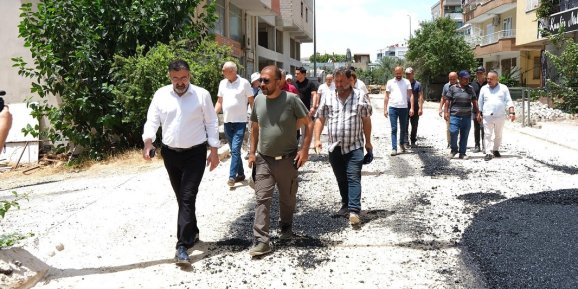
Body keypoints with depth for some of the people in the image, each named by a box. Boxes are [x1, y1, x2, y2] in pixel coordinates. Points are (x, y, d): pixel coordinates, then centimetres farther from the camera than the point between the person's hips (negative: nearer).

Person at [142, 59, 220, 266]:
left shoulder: (202, 95, -5)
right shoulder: (161, 95, 2)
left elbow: (211, 124, -1)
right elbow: (152, 121, 1)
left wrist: (214, 151, -4)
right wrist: (148, 142, -17)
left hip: (195, 153, -4)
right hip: (170, 153, 4)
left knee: (187, 198, -9)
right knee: (181, 197, 15)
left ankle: (182, 246, -8)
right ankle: (192, 233, 33)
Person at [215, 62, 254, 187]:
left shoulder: (244, 83, -7)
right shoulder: (222, 83, 7)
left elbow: (251, 101, -2)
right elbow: (219, 102, 12)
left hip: (240, 122, -5)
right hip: (227, 122, 6)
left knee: (235, 149, -12)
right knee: (234, 150, 12)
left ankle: (232, 176, -8)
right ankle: (240, 174, 23)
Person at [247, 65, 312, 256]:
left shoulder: (291, 99, -13)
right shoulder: (258, 100, 1)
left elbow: (308, 123, -7)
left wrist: (304, 150, -13)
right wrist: (252, 152, 9)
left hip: (287, 159, -2)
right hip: (263, 160, 3)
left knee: (287, 199, 14)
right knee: (262, 199, -4)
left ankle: (286, 227, 39)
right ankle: (261, 241, -2)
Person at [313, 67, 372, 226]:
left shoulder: (360, 96, 0)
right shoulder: (327, 97, 5)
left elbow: (366, 120, 6)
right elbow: (320, 119, 6)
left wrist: (368, 141, 7)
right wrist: (317, 139, -4)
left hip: (354, 146, -3)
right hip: (334, 147, 3)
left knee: (353, 178, -10)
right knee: (341, 179, 13)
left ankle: (354, 210, -14)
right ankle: (345, 204, 28)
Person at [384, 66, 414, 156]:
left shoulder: (406, 82, 5)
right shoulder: (390, 82, 5)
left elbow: (410, 95, 2)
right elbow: (386, 96, 6)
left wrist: (412, 108, -8)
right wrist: (385, 109, 0)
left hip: (404, 108, 1)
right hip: (393, 108, -1)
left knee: (403, 129, 12)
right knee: (394, 129, -2)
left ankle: (402, 144, 33)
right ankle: (394, 148, -3)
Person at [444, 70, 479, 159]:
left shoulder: (470, 88, 11)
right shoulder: (453, 88, 2)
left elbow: (474, 101, 14)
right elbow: (447, 101, 2)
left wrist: (477, 113, 10)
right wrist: (445, 112, -6)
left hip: (467, 116, 3)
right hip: (455, 115, -3)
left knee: (464, 135, 5)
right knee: (453, 133, -12)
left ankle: (462, 153, 16)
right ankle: (454, 149, 12)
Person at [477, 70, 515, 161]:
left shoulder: (503, 88, 5)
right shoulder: (484, 89, 9)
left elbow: (508, 101, 2)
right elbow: (480, 102, 14)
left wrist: (511, 112, -9)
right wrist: (479, 113, 10)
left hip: (500, 116, 0)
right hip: (487, 116, 0)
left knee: (498, 135, 10)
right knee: (487, 135, -6)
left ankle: (496, 150, 26)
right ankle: (488, 153, -6)